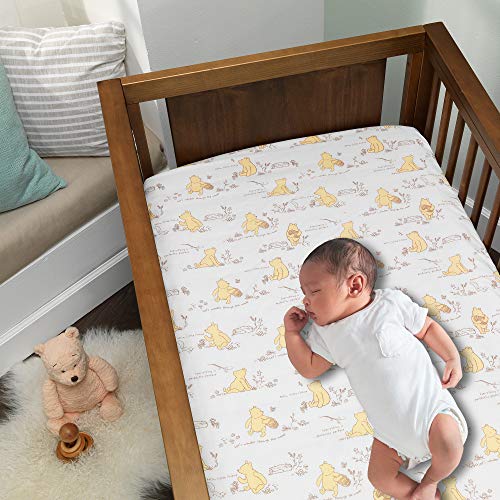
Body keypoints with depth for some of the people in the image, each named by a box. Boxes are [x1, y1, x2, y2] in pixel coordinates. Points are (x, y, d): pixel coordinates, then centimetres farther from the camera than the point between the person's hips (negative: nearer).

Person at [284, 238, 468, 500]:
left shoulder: (390, 303, -8)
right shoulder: (326, 333, 4)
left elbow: (427, 327, 1)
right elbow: (309, 368, 6)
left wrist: (453, 358, -9)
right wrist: (292, 332, 0)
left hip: (430, 403, -4)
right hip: (390, 429, 5)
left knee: (446, 439, -29)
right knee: (378, 476, -6)